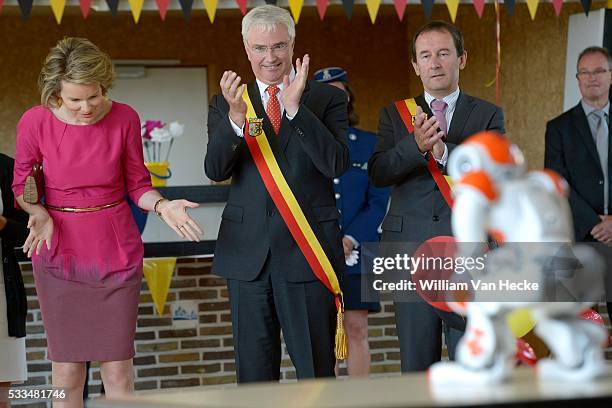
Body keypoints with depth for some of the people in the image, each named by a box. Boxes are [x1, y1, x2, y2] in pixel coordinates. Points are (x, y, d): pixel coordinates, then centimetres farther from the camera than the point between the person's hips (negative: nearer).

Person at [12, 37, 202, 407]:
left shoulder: (125, 118, -6)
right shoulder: (36, 122, -9)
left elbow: (137, 185, 3)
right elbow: (22, 186, 2)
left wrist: (162, 205, -17)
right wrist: (39, 214, -18)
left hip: (116, 252, 0)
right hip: (60, 251, 0)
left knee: (118, 366, 1)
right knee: (67, 366, 4)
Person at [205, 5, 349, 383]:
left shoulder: (327, 98, 2)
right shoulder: (226, 103, 7)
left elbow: (336, 164, -12)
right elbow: (215, 170, -7)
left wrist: (296, 108, -21)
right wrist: (236, 117, -24)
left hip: (307, 252, -2)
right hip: (248, 252, 2)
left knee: (317, 369, 2)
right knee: (254, 369, 9)